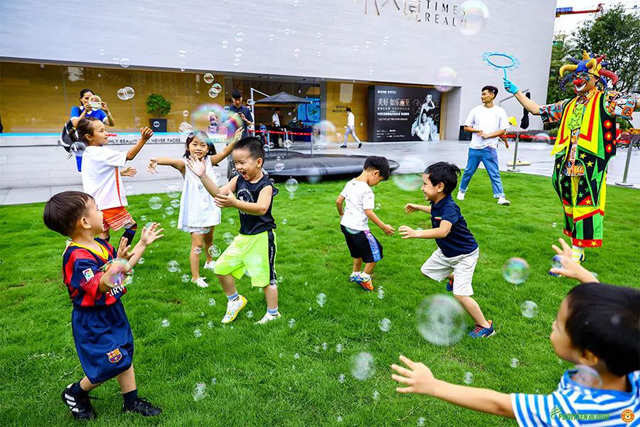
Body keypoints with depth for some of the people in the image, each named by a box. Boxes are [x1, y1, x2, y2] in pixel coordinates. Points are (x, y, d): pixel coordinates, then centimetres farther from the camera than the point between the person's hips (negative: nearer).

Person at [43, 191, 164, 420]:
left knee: (125, 354, 16)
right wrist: (117, 263, -57)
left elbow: (125, 266, 14)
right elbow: (98, 287, -40)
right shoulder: (78, 256, -28)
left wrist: (143, 243, 13)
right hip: (92, 321, -9)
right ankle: (75, 393, 26)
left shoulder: (101, 245, 0)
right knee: (112, 363, -2)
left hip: (113, 311, 9)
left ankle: (131, 401, 31)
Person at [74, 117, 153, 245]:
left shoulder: (88, 153, 9)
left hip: (96, 203, 8)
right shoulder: (102, 153, -19)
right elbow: (129, 156, -24)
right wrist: (143, 139, -32)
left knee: (104, 234, 12)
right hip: (109, 202, -8)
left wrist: (121, 172, 19)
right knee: (132, 225, 7)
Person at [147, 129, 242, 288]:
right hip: (194, 210, -4)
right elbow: (171, 161, -34)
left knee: (209, 238, 26)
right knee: (197, 244, -2)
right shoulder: (185, 164, -14)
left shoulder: (209, 161, -3)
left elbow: (224, 153, -19)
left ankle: (209, 261, 52)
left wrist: (235, 140, -36)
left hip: (210, 207, 5)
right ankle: (195, 277, 12)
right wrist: (156, 160, -55)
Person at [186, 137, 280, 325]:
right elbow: (219, 193, 0)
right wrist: (203, 175, -14)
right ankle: (235, 300, 34)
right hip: (243, 236, 7)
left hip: (262, 237, -7)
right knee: (221, 267, 11)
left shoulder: (266, 185, -19)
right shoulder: (239, 180, 2)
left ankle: (273, 313, 24)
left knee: (266, 276, 4)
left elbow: (261, 208, -36)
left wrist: (234, 203, -49)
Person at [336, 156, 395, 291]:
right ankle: (364, 278, 16)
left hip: (345, 225, 9)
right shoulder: (367, 190, -20)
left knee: (358, 252, 26)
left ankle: (355, 274, 39)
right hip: (358, 229, -8)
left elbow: (338, 201, 10)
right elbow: (368, 212, -23)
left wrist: (342, 215, 26)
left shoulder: (350, 183, 4)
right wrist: (384, 227, -16)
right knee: (375, 251, 9)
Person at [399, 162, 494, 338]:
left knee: (460, 294, -12)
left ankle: (485, 325, 9)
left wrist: (416, 233, -63)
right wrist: (418, 207, 23)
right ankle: (453, 277, 47)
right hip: (446, 251, 9)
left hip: (464, 254, -9)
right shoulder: (438, 203, -9)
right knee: (427, 270, 21)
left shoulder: (450, 208, -36)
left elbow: (443, 231, -54)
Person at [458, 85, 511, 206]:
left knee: (494, 173, -3)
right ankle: (462, 190, 29)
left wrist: (488, 135, -13)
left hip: (490, 148, -2)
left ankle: (500, 197, -2)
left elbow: (503, 130, -1)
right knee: (468, 171, 10)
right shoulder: (476, 110, 5)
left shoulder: (499, 111, 1)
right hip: (474, 148, 2)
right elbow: (466, 127, 8)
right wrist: (477, 130, -10)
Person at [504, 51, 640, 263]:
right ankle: (575, 248, 27)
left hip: (590, 166, -6)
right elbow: (537, 110, 23)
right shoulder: (568, 106, 18)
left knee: (585, 207, -4)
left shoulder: (606, 100, 1)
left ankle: (577, 253, 3)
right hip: (566, 165, 6)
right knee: (569, 207, 13)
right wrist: (516, 92, 21)